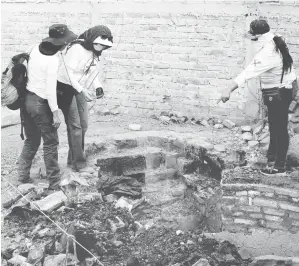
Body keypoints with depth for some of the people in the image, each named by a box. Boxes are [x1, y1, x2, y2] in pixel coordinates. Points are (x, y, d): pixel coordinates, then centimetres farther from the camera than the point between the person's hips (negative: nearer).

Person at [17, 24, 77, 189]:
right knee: (51, 143, 6)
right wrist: (55, 113, -14)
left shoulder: (35, 48, 0)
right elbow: (50, 89, -20)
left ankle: (23, 176, 26)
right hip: (40, 104, -7)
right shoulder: (53, 60, -20)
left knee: (31, 140, 21)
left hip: (27, 99, 7)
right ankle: (54, 182, 14)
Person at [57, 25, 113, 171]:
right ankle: (78, 162, -2)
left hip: (79, 89, 8)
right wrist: (82, 90, -31)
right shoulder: (77, 48, -21)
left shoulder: (95, 53, 4)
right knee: (75, 126, -8)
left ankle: (73, 159, 19)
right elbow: (69, 72, -25)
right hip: (66, 88, -8)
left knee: (83, 125, 8)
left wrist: (97, 86, -7)